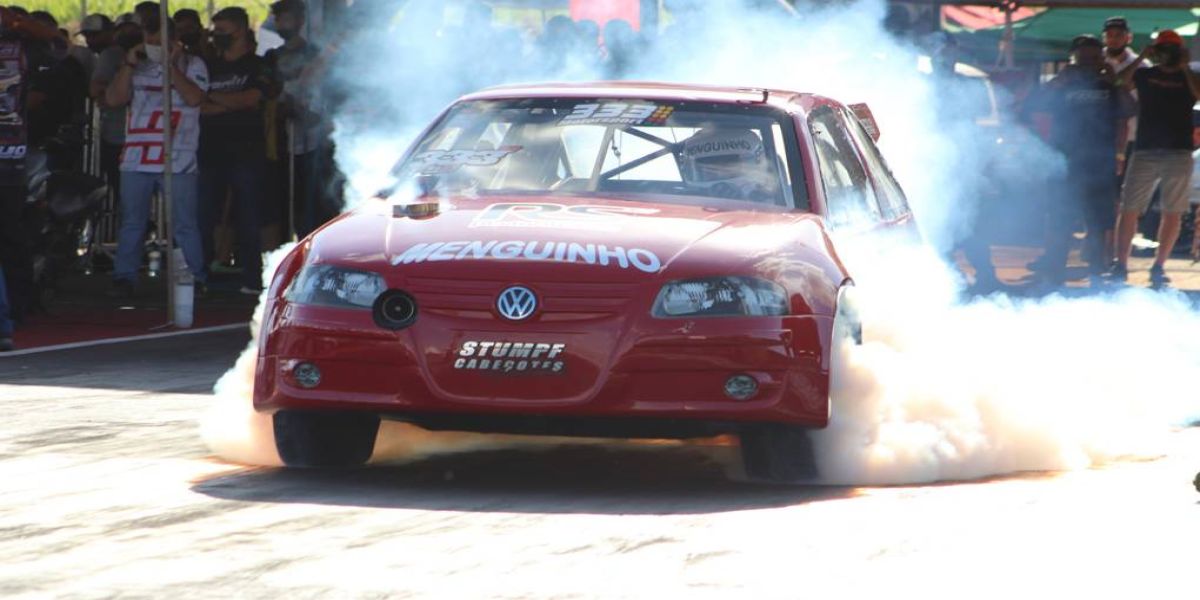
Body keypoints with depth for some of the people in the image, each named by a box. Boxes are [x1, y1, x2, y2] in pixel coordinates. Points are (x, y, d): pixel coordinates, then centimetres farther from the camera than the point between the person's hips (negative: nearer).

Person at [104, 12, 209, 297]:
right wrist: (129, 65, -2)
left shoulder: (192, 65, 5)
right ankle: (124, 278, 8)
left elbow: (194, 98, -11)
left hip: (178, 163, -3)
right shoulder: (138, 68, 15)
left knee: (184, 225, -1)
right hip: (137, 159, 3)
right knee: (131, 223, 4)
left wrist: (171, 65, -10)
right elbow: (113, 99, 5)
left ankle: (195, 279, 4)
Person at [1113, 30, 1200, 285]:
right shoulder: (1145, 75, 11)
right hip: (1145, 150, 0)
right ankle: (1121, 265, -1)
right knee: (1129, 209, -5)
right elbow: (1119, 81, -4)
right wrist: (1141, 58, -7)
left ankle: (1158, 267, 9)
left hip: (1179, 152, 0)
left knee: (1173, 214, 2)